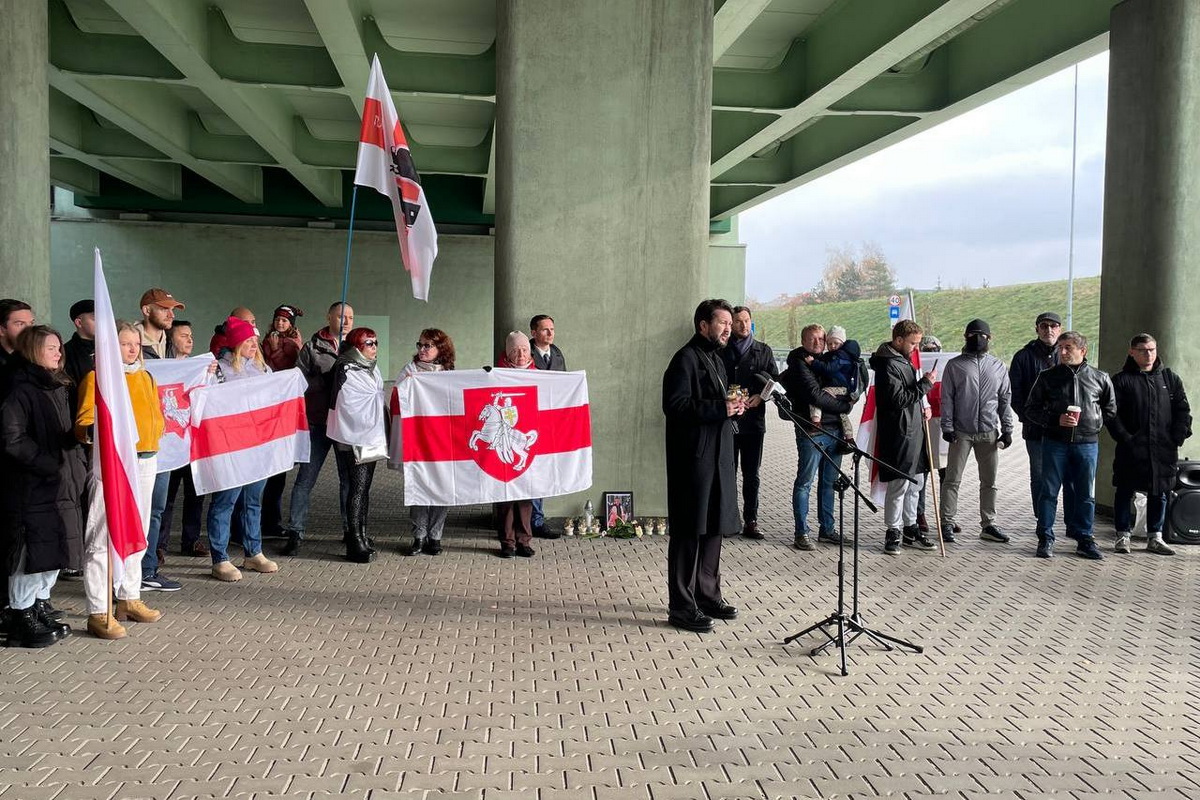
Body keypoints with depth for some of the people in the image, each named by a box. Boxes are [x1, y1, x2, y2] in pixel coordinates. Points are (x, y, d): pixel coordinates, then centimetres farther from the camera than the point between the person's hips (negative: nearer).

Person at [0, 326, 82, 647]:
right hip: (30, 486, -8)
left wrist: (75, 464, 8)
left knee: (55, 547, 14)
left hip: (62, 483, 8)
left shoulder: (61, 387, 14)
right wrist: (48, 464, -18)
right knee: (31, 549, -4)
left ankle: (40, 604, 27)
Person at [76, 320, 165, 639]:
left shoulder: (145, 377, 15)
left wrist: (156, 431, 8)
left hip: (145, 460, 7)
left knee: (137, 534, 15)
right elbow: (84, 423, -14)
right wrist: (93, 431, -32)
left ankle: (130, 599, 28)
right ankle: (98, 612, -2)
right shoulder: (97, 377, -5)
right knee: (104, 537, -7)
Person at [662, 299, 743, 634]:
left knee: (713, 528, 14)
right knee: (689, 532, -5)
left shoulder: (714, 358, 19)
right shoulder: (686, 359, -11)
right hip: (693, 457, -10)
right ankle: (682, 607, 2)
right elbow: (675, 405, -21)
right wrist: (720, 408, -23)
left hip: (717, 455, 10)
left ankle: (707, 596, 26)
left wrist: (732, 405, 6)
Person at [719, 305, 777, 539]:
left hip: (754, 420, 2)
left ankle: (750, 521, 11)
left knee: (751, 474, 6)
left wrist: (760, 396, -6)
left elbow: (775, 380, 11)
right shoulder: (722, 351, 4)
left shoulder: (764, 351, 12)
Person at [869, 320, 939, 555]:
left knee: (915, 484, 15)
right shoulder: (888, 365, -15)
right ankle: (893, 533, 6)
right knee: (899, 485, -4)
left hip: (914, 431, 10)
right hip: (898, 434, -10)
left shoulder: (904, 360, 17)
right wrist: (926, 383, -17)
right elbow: (898, 399, -21)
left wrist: (922, 408, 11)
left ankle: (910, 529, 25)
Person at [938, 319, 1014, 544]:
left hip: (989, 432, 3)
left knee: (989, 481, 9)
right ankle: (947, 523, 5)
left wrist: (1007, 429, 7)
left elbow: (1005, 399, 13)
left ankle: (988, 524, 17)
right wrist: (947, 427, -7)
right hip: (961, 432, -3)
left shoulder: (998, 366, 11)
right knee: (952, 479, -2)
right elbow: (947, 398, 1)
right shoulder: (955, 365, 3)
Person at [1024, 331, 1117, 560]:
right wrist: (1056, 420, -10)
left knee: (1085, 494, 7)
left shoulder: (1100, 378, 6)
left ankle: (1084, 539, 17)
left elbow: (1110, 410, 18)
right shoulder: (1047, 377, 3)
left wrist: (1095, 422, 3)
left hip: (1087, 444, 1)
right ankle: (1045, 539, 9)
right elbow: (1031, 409, 4)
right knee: (1049, 491, 1)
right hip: (1055, 441, -1)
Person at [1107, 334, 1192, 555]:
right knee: (1125, 492, 3)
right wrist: (1124, 437, -15)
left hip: (1163, 448, 4)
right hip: (1131, 449, -3)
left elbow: (1183, 409, 11)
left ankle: (1155, 537, 20)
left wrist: (1179, 436, -1)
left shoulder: (1170, 378, 11)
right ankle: (1123, 536, 12)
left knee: (1159, 493, 10)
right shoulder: (1122, 380, -1)